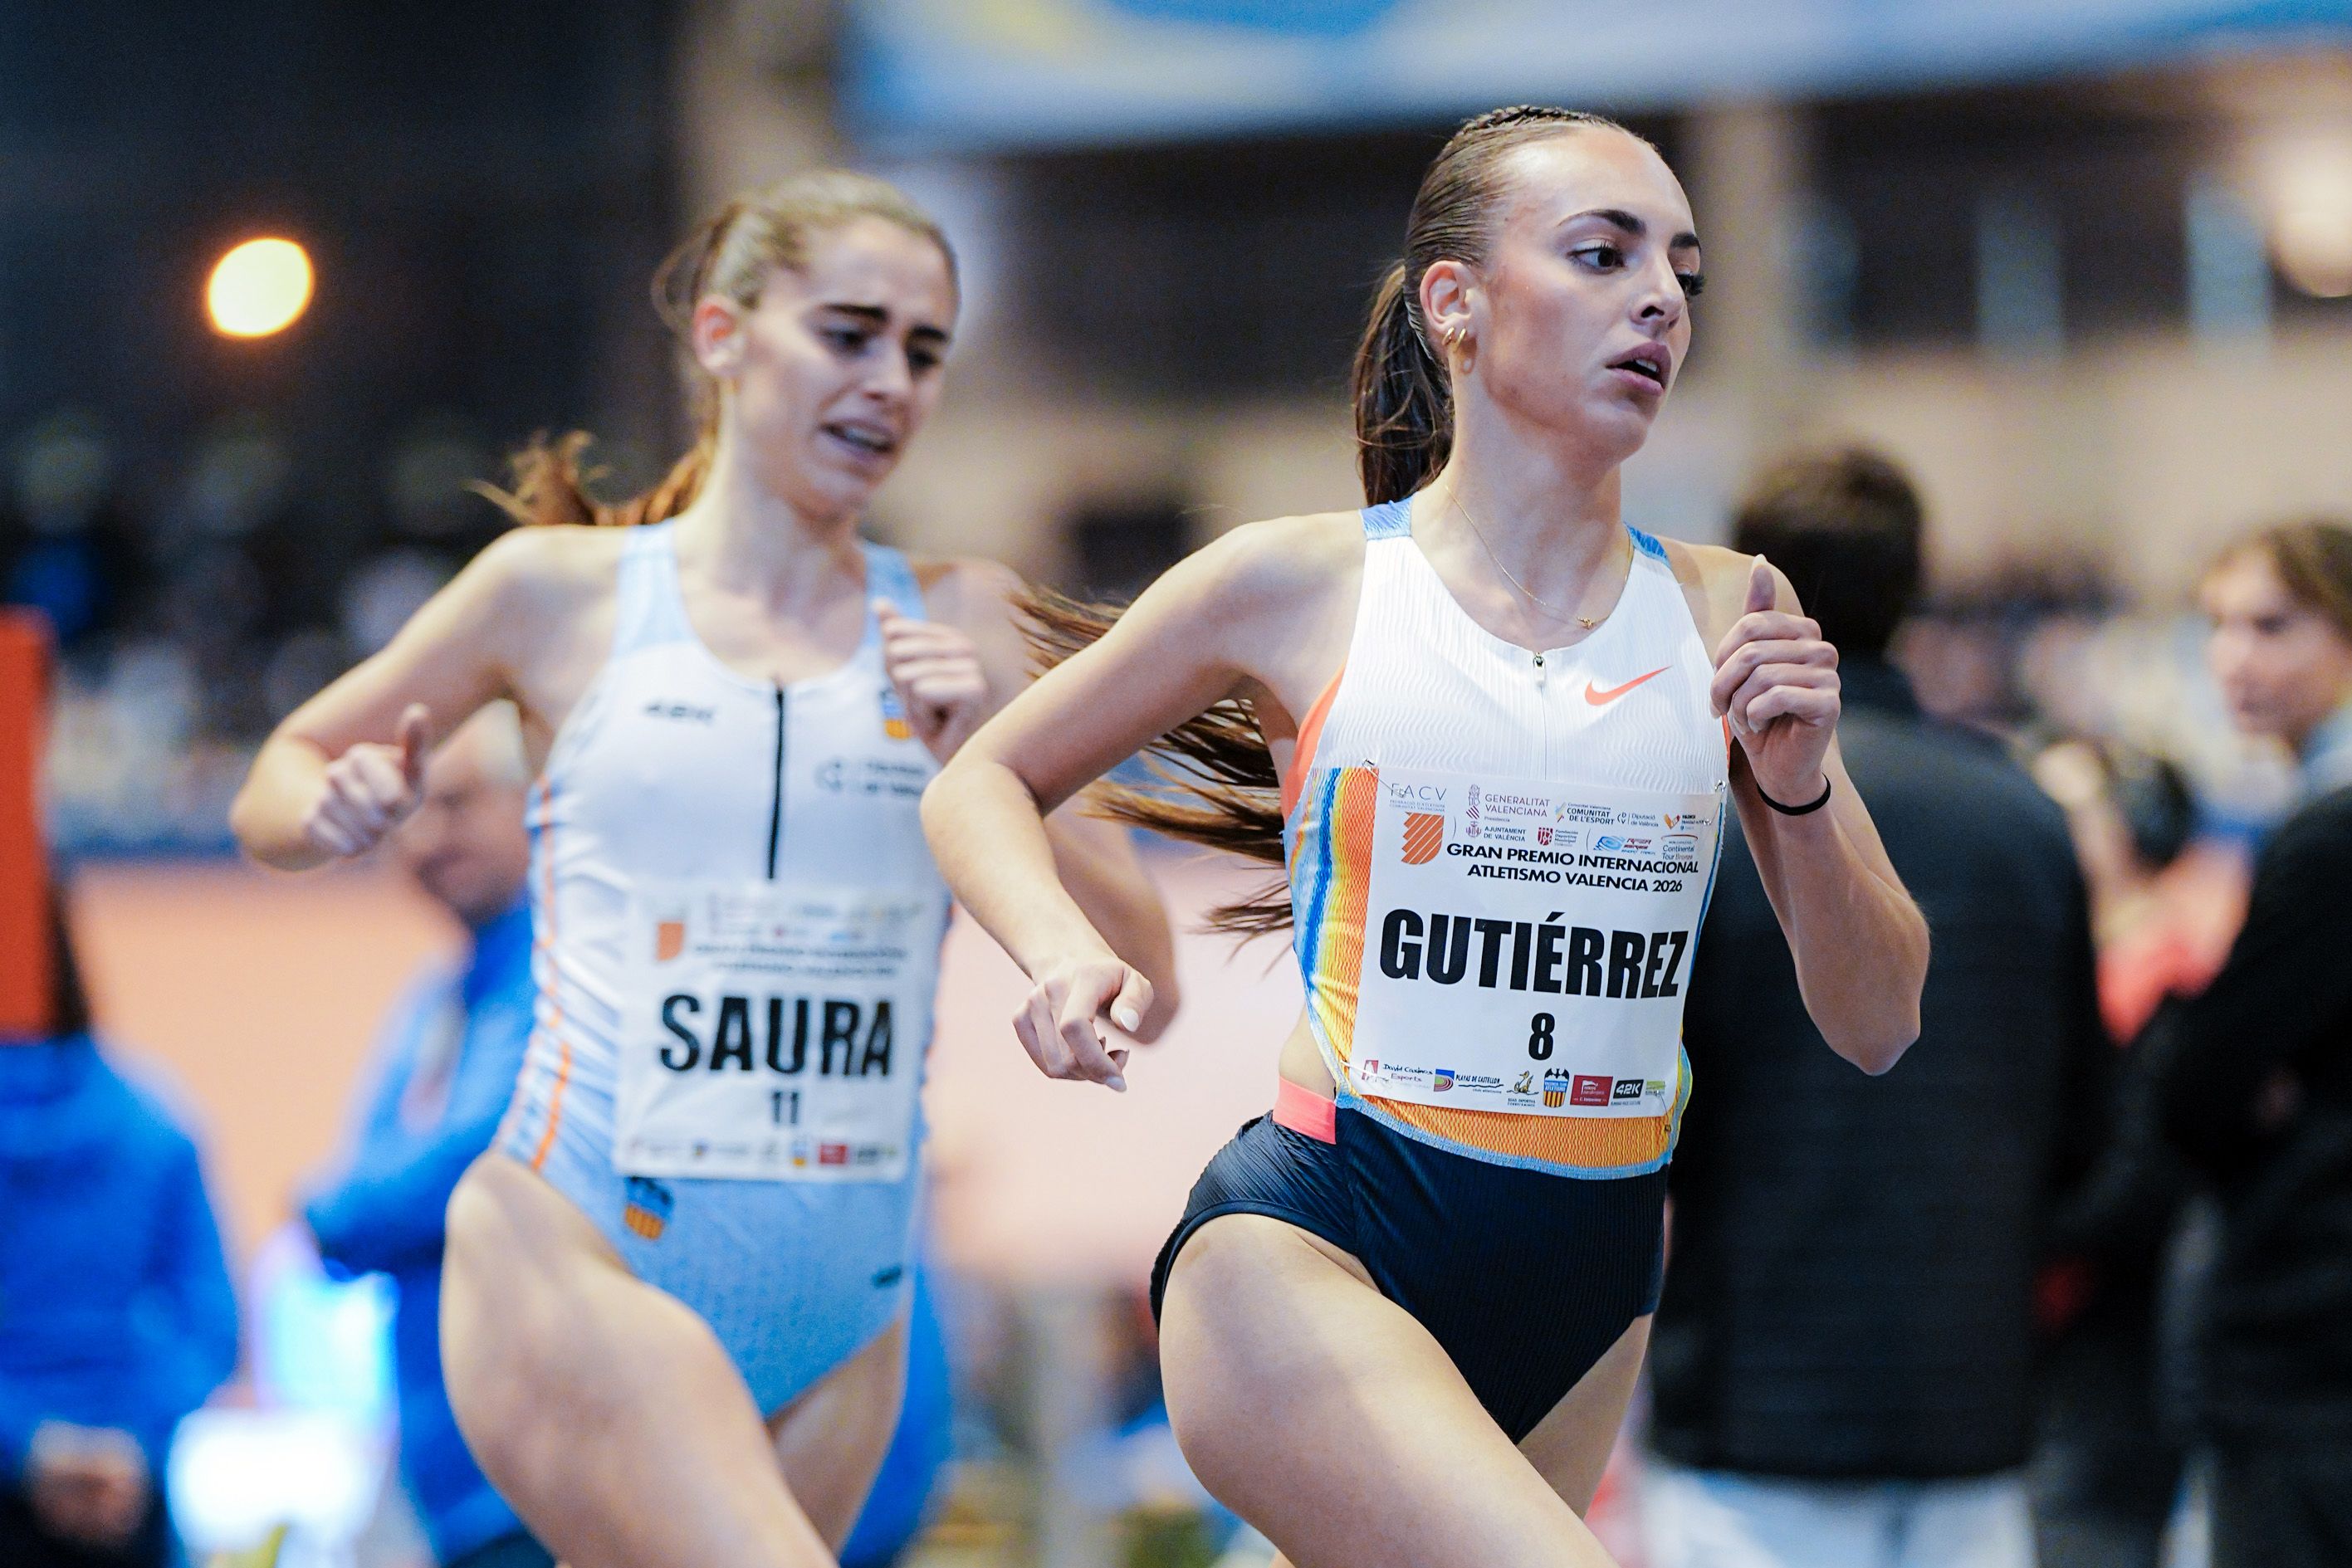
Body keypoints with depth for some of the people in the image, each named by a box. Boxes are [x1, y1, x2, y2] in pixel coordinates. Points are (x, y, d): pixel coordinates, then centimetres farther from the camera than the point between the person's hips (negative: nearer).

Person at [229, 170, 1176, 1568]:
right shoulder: (560, 591, 3)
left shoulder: (956, 627, 8)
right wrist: (337, 808, -7)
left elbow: (1137, 980, 7)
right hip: (577, 1252, -4)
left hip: (842, 1312, 4)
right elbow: (279, 784, 16)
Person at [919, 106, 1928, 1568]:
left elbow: (1877, 1024, 8)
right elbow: (983, 783, 11)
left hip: (1592, 1287, 5)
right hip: (1314, 1244, -5)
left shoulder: (1728, 615, 6)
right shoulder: (1301, 588, -2)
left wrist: (1797, 795, -10)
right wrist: (1066, 951, -9)